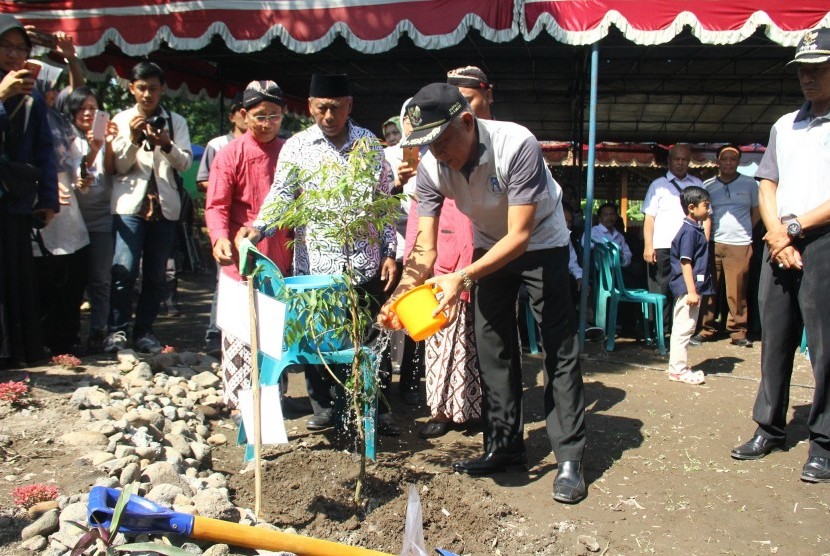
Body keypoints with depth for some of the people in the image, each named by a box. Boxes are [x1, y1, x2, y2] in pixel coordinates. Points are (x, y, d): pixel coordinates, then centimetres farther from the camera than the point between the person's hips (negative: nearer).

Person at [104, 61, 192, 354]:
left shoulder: (176, 122, 11)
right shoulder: (122, 120, 9)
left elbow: (185, 163, 1)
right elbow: (120, 166, 3)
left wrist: (166, 144, -18)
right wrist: (133, 138, -13)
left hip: (165, 205, 2)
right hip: (130, 203, -1)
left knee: (156, 274, 3)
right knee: (124, 269, -13)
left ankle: (144, 331, 12)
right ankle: (117, 330, -5)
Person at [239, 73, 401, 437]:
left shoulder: (369, 143, 7)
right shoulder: (296, 147, 2)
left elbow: (385, 202, 9)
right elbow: (281, 195, -7)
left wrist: (390, 252, 4)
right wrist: (258, 228, -26)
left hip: (366, 263, 1)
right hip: (315, 264, -1)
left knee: (373, 338, 7)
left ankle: (379, 408, 22)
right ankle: (324, 405, 27)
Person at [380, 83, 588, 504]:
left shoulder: (517, 145, -35)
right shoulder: (431, 168, -20)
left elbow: (520, 236, -35)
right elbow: (424, 248, -19)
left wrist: (463, 278, -47)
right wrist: (399, 299, -36)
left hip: (541, 244, -5)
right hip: (490, 246, 5)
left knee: (559, 349, -8)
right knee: (493, 348, 5)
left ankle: (570, 458, 0)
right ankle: (504, 448, 17)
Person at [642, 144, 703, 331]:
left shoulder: (697, 185, 16)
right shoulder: (658, 185, 9)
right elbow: (649, 217, 1)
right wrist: (648, 246, -8)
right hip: (662, 247, -2)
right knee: (661, 291, 1)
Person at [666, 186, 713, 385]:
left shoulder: (695, 229, 14)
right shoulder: (690, 231, -15)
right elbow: (685, 262, -20)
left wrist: (695, 290, 18)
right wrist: (692, 291, -23)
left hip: (692, 288, 10)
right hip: (688, 288, -10)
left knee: (683, 328, 15)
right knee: (683, 328, -4)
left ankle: (679, 367, 24)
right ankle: (678, 369, 2)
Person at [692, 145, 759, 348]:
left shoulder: (749, 184, 9)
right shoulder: (707, 185, 10)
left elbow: (757, 212, 16)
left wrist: (742, 229, 8)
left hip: (740, 245, -1)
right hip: (713, 243, 1)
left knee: (737, 291, -2)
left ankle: (738, 332, 7)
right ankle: (707, 329, 9)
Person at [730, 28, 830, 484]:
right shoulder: (783, 126, 19)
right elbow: (767, 184, 14)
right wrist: (775, 233, -2)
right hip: (779, 246, 5)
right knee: (774, 341, 9)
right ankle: (769, 428, 19)